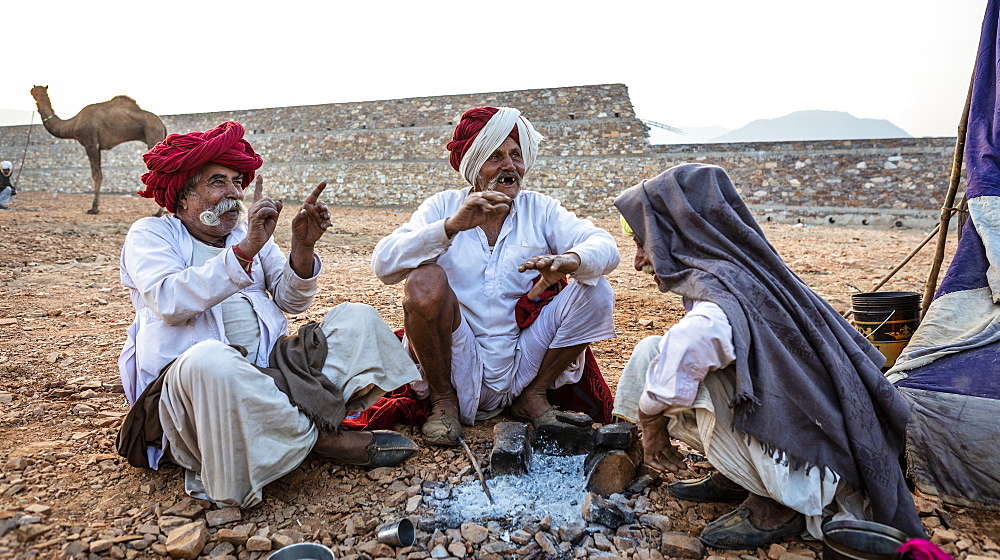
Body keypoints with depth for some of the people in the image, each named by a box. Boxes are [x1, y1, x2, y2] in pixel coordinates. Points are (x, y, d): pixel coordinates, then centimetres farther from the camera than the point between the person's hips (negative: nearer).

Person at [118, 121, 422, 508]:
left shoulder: (249, 232, 21)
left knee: (356, 318, -6)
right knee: (209, 360, -40)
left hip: (268, 367, 6)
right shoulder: (150, 235, 7)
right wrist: (243, 251, -23)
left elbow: (292, 301, 7)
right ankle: (324, 437, -20)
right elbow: (169, 302, -15)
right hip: (185, 380, -5)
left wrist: (302, 248, -11)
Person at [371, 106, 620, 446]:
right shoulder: (443, 207, 0)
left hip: (524, 365, 2)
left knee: (594, 291, -14)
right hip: (458, 365, -1)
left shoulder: (541, 210, 4)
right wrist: (452, 226, -28)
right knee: (425, 281, -26)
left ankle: (534, 394, 4)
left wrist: (568, 260, -33)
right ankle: (443, 399, -3)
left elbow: (605, 246, -10)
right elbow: (383, 264, -14)